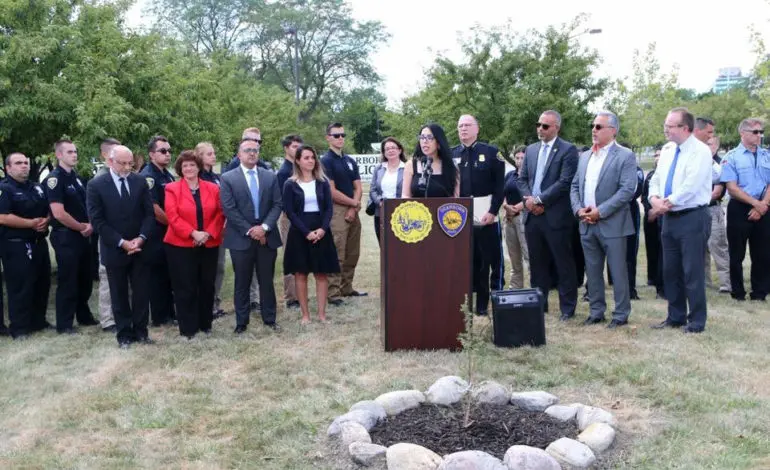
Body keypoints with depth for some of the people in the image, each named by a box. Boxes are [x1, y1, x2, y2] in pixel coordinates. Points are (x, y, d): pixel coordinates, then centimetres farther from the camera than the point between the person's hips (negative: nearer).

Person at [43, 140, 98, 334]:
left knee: (85, 279, 16)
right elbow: (59, 214, -21)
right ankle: (64, 324, 11)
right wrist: (82, 227, -10)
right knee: (67, 281, 0)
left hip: (83, 236, 8)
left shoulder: (77, 178, 11)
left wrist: (90, 225, -1)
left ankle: (84, 316, 31)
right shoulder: (54, 179, -14)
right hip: (65, 237, -8)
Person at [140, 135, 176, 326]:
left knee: (169, 274, 13)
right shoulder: (147, 176, -14)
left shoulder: (168, 175, 13)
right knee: (157, 274, 1)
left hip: (170, 232, 8)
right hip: (157, 234, -8)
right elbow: (153, 208, -21)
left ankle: (170, 312, 23)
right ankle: (160, 317, 9)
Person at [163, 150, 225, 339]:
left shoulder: (213, 188, 7)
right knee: (185, 288, 2)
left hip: (209, 245, 3)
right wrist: (193, 233, -19)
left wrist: (208, 234, -11)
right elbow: (173, 217, -9)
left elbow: (219, 214, 4)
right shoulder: (172, 189, 0)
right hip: (181, 245, -3)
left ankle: (205, 323, 24)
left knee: (207, 285, 10)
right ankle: (187, 328, 11)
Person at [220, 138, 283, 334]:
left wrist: (265, 227, -12)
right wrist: (250, 230, -13)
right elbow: (229, 209, -8)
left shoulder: (270, 176, 8)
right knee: (242, 283, 6)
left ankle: (269, 319, 22)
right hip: (241, 238, -2)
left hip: (267, 236, 3)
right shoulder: (228, 178, -1)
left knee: (267, 281, 10)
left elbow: (277, 205, 2)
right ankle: (241, 322, 16)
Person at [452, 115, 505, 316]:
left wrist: (493, 211, -12)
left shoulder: (491, 152, 1)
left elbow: (500, 185, -3)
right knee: (469, 261, 7)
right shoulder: (451, 154, 9)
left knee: (493, 260, 2)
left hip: (486, 215, -3)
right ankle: (480, 303, 17)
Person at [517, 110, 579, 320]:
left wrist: (539, 200, -15)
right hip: (532, 215, 6)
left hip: (556, 216, -6)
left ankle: (567, 308, 11)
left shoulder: (568, 150, -5)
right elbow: (522, 179, 14)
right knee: (537, 264, 13)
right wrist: (529, 199, -4)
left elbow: (565, 182, -14)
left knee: (564, 265, 2)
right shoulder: (531, 150, 15)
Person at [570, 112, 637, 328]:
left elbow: (627, 190, -14)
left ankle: (621, 314, 12)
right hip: (586, 224, 6)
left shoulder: (625, 156, -6)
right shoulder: (584, 156, 14)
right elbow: (575, 186, 15)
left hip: (612, 224, -6)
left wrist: (601, 211, -18)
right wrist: (578, 209, -3)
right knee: (592, 271, 12)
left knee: (618, 272, 1)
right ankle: (596, 311, 23)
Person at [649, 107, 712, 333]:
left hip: (692, 218, -8)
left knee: (692, 272, -3)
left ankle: (696, 322, 9)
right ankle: (675, 317, 25)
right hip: (669, 218, 8)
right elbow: (656, 179, 13)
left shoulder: (700, 151, -12)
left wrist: (667, 203, -13)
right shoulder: (667, 150, 12)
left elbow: (690, 186, -21)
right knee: (670, 271, 13)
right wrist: (655, 199, -6)